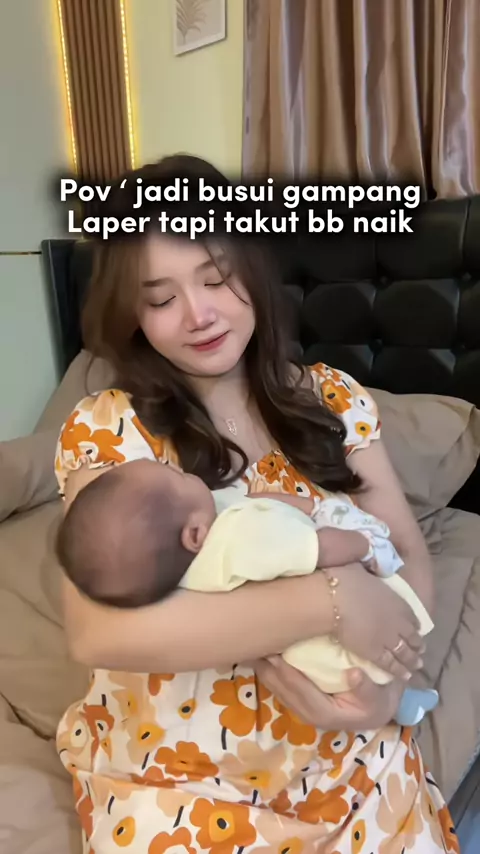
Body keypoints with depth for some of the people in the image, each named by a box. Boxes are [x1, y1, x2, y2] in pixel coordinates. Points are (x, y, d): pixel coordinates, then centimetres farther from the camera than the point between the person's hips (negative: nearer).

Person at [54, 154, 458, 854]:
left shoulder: (332, 398, -4)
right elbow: (98, 632, -26)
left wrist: (387, 675, -19)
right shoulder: (106, 432, -14)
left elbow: (409, 557, -1)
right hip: (176, 769, -2)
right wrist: (330, 599, -27)